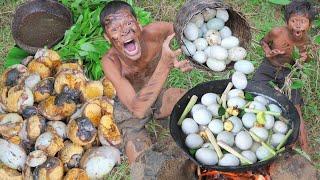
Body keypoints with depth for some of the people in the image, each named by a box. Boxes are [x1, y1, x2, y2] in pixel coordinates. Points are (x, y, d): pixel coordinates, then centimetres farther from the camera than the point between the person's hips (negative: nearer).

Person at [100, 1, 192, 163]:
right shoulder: (110, 62, -35)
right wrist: (165, 64, -54)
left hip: (158, 97, 4)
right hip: (129, 112, -4)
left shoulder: (153, 33, -28)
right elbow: (137, 109, -45)